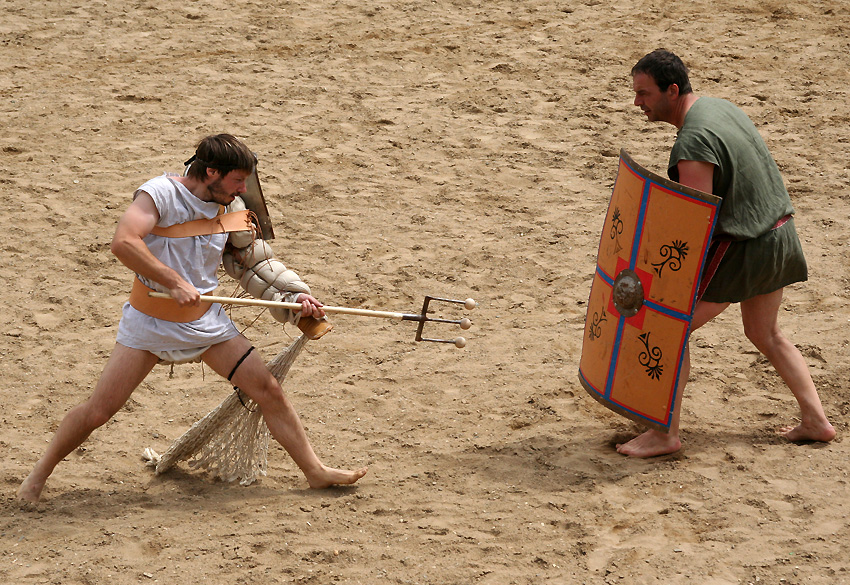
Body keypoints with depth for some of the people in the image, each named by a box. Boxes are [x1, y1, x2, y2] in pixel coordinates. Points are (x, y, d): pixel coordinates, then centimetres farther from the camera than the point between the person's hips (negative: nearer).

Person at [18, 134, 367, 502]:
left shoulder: (227, 209, 4)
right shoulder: (160, 193, -15)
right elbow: (123, 242, -30)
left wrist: (295, 298, 5)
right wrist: (174, 282, -30)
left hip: (206, 320, 5)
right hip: (150, 320, -5)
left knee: (268, 391, 0)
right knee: (98, 410, -6)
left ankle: (314, 470, 12)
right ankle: (40, 473, 15)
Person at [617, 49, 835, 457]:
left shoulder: (693, 143, -25)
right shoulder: (717, 107, 6)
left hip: (746, 250, -10)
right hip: (780, 235, 10)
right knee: (764, 334, 25)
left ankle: (666, 433, 1)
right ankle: (815, 420, 26)